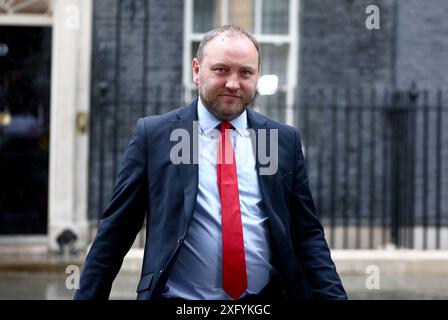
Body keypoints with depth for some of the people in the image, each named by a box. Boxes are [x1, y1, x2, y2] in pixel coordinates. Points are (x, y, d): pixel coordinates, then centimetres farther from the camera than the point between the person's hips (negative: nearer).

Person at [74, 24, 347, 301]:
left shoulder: (285, 141, 5)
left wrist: (333, 296, -4)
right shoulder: (153, 134, 0)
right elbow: (116, 230, 1)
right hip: (177, 296, -2)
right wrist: (88, 295, -3)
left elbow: (307, 235, 6)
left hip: (268, 297, 2)